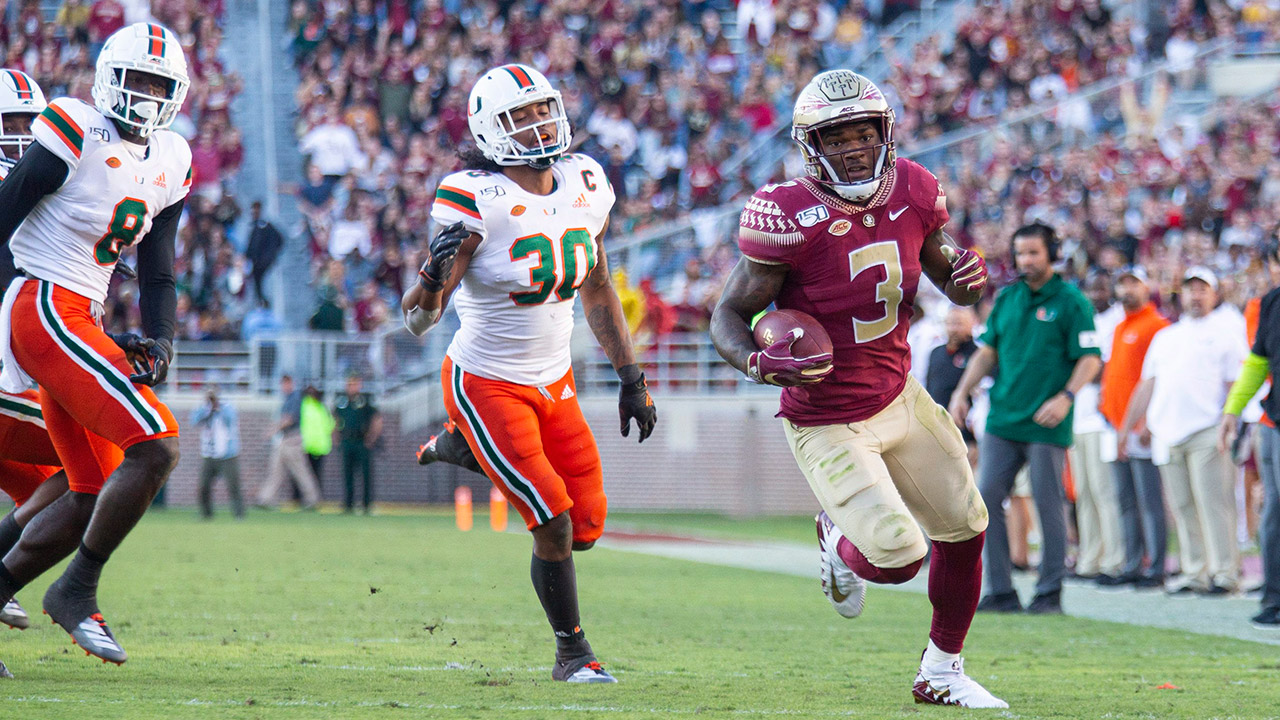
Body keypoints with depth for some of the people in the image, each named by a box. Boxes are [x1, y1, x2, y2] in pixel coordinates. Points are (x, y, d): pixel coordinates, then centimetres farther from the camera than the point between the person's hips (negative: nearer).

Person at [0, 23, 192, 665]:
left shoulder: (170, 163, 14)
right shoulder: (73, 131, -11)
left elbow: (156, 271, 18)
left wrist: (158, 341, 1)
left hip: (83, 322, 9)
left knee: (93, 496, 9)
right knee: (156, 446, -16)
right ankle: (76, 591, -6)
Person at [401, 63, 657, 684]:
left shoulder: (585, 185, -1)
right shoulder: (477, 199, -20)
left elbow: (598, 293, 13)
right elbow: (418, 317, -20)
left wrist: (632, 380, 13)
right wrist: (435, 275, -42)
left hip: (554, 383, 6)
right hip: (487, 386, -6)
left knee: (587, 528, 8)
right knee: (553, 526, -15)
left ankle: (460, 449, 33)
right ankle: (572, 651, 9)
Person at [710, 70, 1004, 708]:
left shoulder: (913, 192, -6)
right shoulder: (787, 216, -24)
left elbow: (940, 269, 12)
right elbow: (729, 315, -16)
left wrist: (966, 280, -13)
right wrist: (758, 362, -37)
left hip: (899, 398, 6)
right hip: (829, 427, -6)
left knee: (965, 530, 11)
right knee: (899, 557, -13)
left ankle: (942, 672, 32)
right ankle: (838, 542, 26)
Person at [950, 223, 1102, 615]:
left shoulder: (1071, 302, -3)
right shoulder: (1006, 299, 13)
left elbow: (1090, 359, -7)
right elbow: (988, 351, 20)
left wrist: (1066, 397, -20)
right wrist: (962, 393, 10)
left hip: (1046, 425, -5)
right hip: (1002, 421, 5)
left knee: (1048, 505, -3)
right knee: (986, 501, -1)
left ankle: (1049, 593, 6)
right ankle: (1000, 591, 5)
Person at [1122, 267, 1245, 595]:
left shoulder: (1225, 331, 7)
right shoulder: (1165, 337, 23)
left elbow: (1236, 383, 0)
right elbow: (1147, 385, 23)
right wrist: (1126, 428, 17)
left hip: (1207, 431, -5)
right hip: (1167, 433, 5)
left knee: (1212, 502, -11)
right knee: (1181, 506, 3)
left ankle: (1224, 573, -10)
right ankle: (1194, 573, 7)